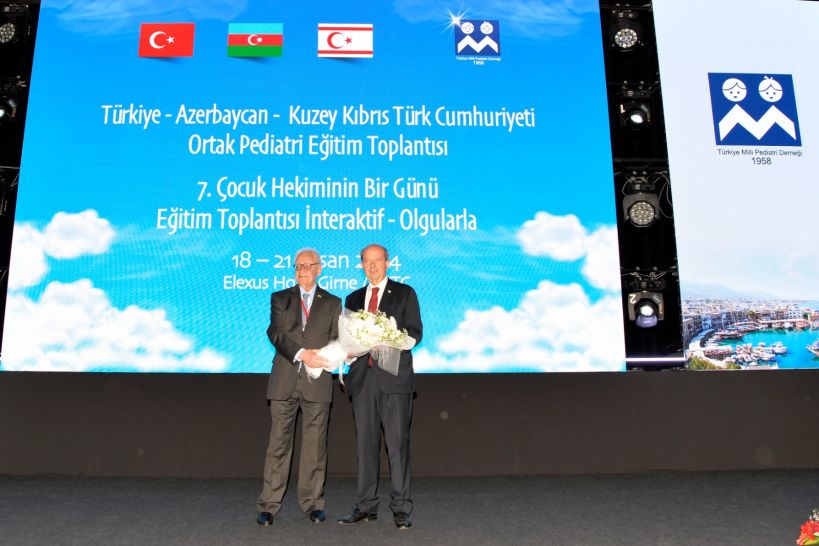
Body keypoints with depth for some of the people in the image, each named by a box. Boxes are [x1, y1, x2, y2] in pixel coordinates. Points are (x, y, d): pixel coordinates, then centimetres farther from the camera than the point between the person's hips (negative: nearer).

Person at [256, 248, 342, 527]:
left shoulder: (332, 303, 10)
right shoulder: (279, 298, 9)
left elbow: (337, 340, 6)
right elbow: (275, 333, -6)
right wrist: (301, 353, -21)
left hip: (317, 382, 0)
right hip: (284, 381, 0)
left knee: (315, 445, 6)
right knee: (278, 443, 3)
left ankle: (313, 502, 18)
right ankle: (269, 504, 13)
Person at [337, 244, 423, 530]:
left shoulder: (404, 293, 6)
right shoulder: (353, 298, 19)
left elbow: (415, 332, 0)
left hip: (394, 377, -4)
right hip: (362, 377, 4)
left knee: (397, 443, -3)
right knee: (365, 443, 8)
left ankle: (401, 508, 6)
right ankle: (365, 506, 17)